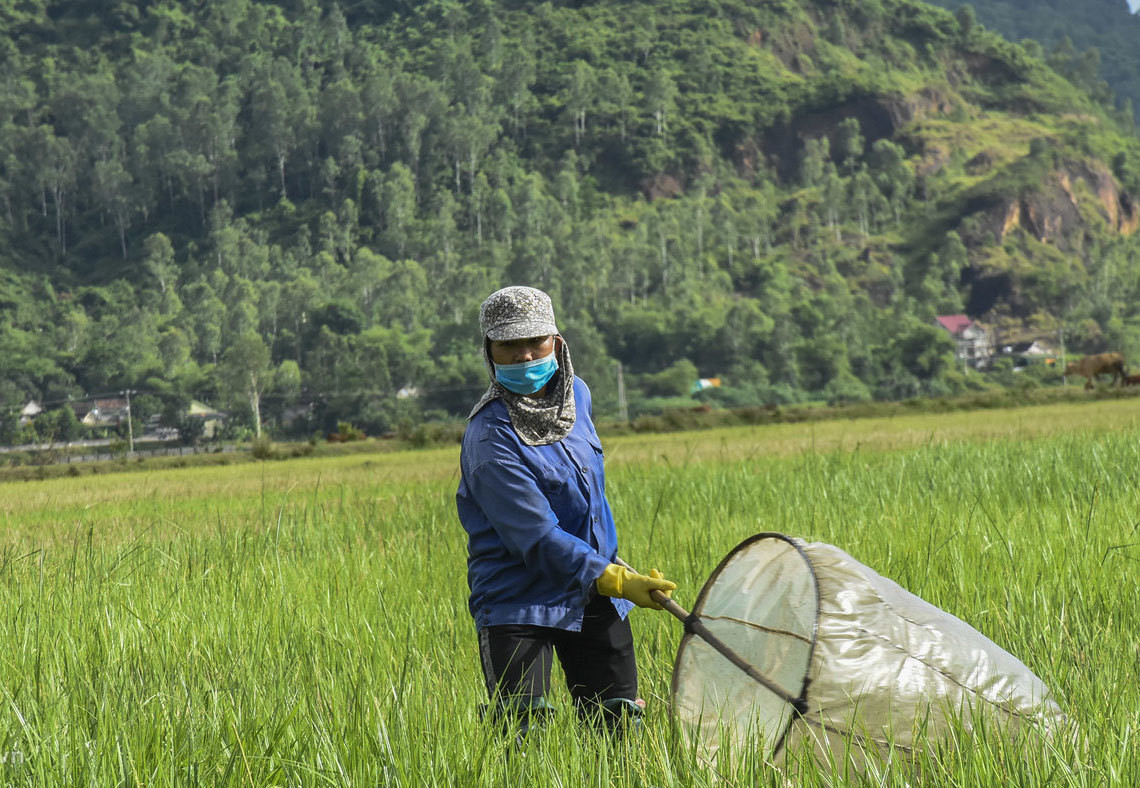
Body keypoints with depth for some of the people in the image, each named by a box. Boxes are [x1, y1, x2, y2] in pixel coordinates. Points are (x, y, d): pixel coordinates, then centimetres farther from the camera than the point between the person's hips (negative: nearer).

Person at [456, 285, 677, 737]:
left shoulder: (576, 395, 4)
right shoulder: (489, 438, -21)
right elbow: (538, 538, -25)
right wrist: (615, 581, -28)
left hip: (595, 597, 7)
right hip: (519, 602, -7)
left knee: (619, 730, 8)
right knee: (521, 743, -15)